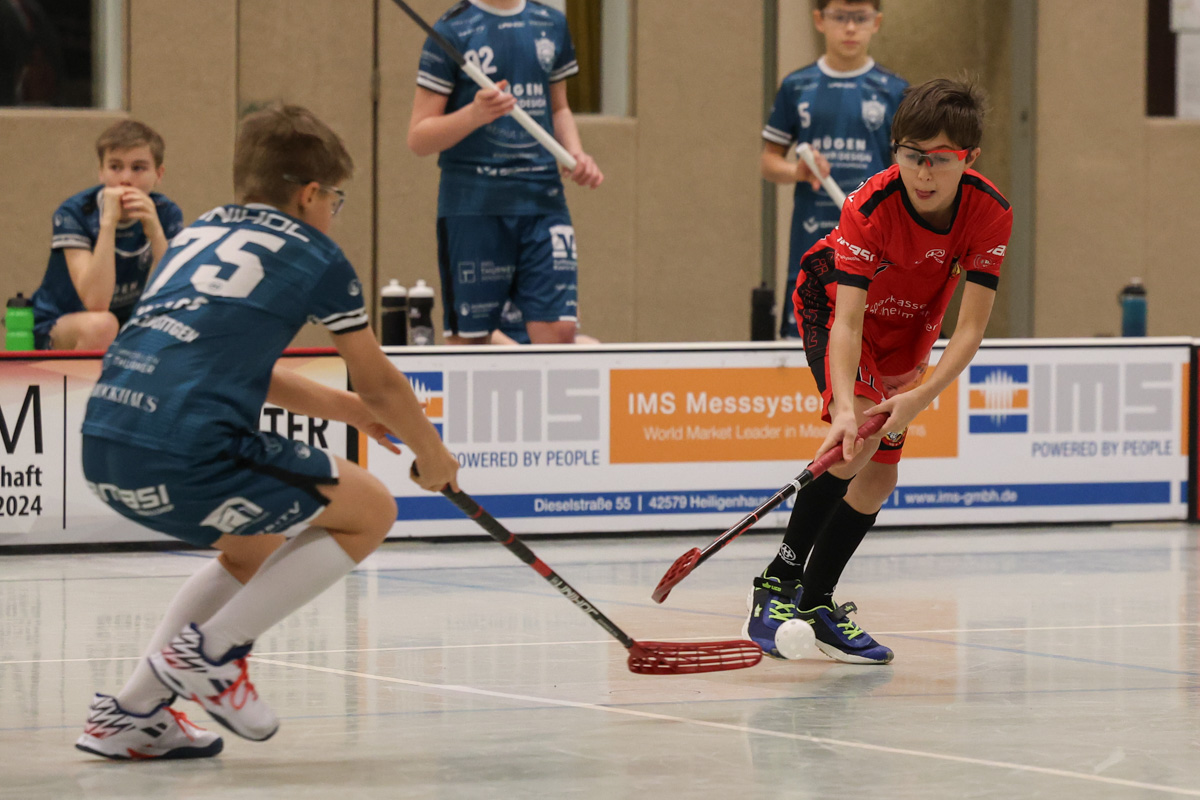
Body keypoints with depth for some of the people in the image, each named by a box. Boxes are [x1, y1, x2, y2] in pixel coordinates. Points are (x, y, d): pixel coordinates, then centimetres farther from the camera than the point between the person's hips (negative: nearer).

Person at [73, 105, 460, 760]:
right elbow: (378, 383, 16)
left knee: (256, 545, 32)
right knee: (370, 511, 12)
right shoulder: (313, 256, 7)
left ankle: (130, 712, 24)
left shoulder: (196, 234, 26)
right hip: (187, 455, -8)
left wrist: (344, 407, 45)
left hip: (104, 451, 8)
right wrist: (432, 454, 34)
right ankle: (208, 650, 4)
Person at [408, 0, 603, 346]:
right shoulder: (452, 30, -2)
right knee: (468, 340, -2)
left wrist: (576, 154, 7)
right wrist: (474, 114, -21)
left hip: (543, 201, 4)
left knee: (559, 331, -7)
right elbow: (418, 138, -3)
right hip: (472, 207, -4)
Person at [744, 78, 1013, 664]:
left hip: (907, 332, 5)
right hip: (832, 304, -5)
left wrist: (922, 396, -42)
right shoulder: (871, 208, -35)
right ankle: (780, 580, -24)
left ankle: (816, 603, 20)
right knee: (858, 440, -29)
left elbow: (971, 328, -27)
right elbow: (848, 320, -40)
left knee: (877, 480, 6)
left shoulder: (990, 214, -27)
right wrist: (844, 406, -55)